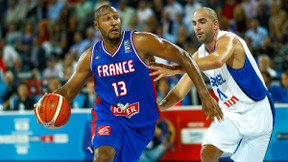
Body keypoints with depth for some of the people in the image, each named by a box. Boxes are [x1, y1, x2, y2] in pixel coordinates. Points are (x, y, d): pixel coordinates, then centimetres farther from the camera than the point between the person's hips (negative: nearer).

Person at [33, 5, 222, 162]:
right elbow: (70, 90, 8)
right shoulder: (91, 57, -4)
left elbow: (183, 57, -11)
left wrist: (205, 95, -15)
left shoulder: (141, 42, -15)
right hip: (109, 117, 0)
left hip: (141, 120, 0)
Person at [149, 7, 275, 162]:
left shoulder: (228, 40, -23)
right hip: (230, 113, 6)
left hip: (256, 113, -6)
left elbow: (217, 61, -48)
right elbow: (180, 91, 2)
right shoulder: (199, 56, 0)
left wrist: (175, 69, -51)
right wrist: (161, 105, -20)